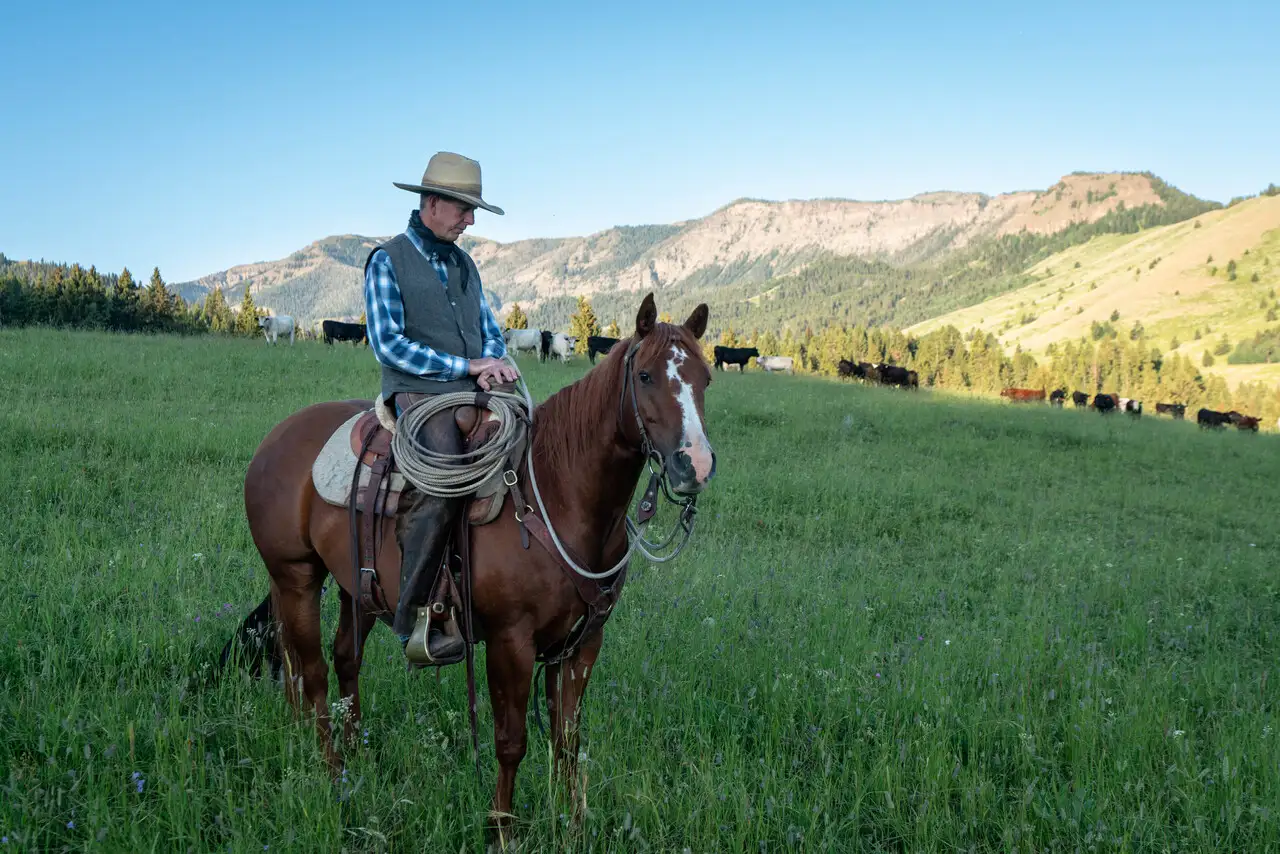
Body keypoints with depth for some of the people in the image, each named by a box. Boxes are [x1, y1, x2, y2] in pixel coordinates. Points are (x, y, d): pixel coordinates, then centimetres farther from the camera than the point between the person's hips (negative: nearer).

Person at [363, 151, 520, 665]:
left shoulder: (463, 263, 21)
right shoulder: (387, 261, 1)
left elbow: (489, 330, 22)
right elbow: (388, 343, -9)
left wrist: (494, 363, -3)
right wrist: (464, 365, -13)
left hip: (475, 392, 7)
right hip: (419, 392, -7)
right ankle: (413, 621, -26)